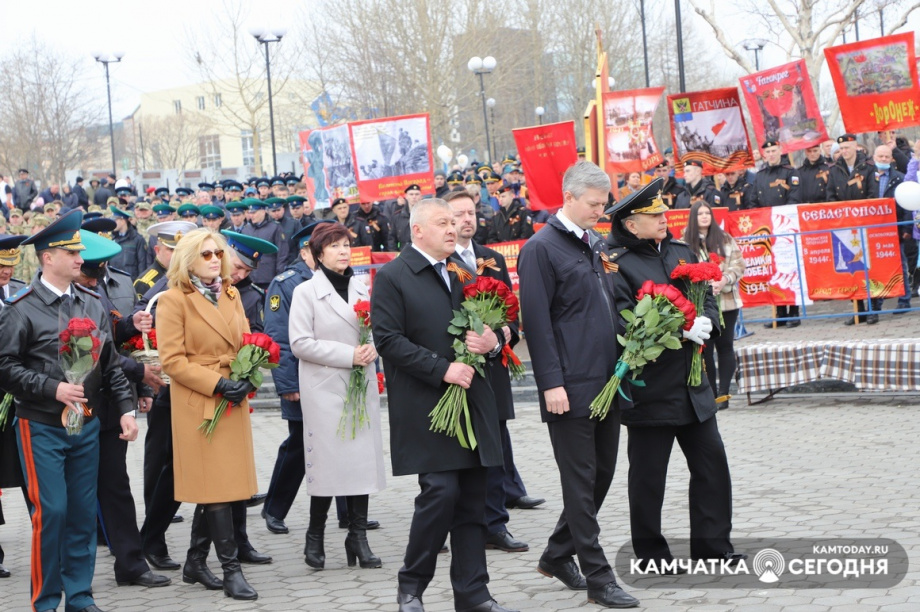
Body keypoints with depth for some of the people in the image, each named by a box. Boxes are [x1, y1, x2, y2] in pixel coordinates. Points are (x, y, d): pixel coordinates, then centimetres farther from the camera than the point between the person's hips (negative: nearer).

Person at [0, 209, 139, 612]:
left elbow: (110, 364, 11)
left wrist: (125, 409, 3)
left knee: (84, 512, 9)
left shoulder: (93, 305, 8)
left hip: (87, 426, 5)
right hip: (42, 427, -5)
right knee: (50, 512, -4)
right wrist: (53, 389, -19)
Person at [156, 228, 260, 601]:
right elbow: (172, 360, -11)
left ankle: (196, 563, 20)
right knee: (215, 485, -6)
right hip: (198, 403, -6)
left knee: (215, 486, 9)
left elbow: (245, 342, 19)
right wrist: (217, 384, -18)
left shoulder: (230, 295, 15)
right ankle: (231, 569, -3)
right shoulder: (173, 300, -6)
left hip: (233, 401, 7)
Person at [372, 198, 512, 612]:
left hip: (472, 402, 6)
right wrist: (442, 369, -18)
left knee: (472, 500, 6)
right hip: (425, 408, -6)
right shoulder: (392, 277, -3)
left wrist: (492, 342, -1)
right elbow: (389, 340, -12)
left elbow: (486, 326, 23)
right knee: (441, 492, -12)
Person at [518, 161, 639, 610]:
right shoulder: (541, 249, -8)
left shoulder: (596, 245, 15)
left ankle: (557, 555, 27)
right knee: (581, 481, -2)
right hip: (571, 387, -8)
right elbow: (536, 321, -12)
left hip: (606, 382, 8)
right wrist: (551, 383, -16)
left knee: (601, 472, 12)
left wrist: (621, 365, 15)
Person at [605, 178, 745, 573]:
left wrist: (706, 322, -9)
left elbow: (708, 298, 14)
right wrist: (681, 329, -22)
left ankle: (713, 547, 19)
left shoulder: (682, 253, 11)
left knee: (711, 463, 8)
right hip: (650, 388, -6)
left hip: (692, 384, 7)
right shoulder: (618, 266, -10)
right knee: (648, 474, 4)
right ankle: (650, 555, 17)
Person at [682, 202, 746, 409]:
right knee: (705, 349, -1)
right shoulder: (686, 243, -1)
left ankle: (723, 393, 6)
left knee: (725, 346, 3)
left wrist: (725, 280, -13)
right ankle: (711, 393, 7)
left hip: (726, 301, 2)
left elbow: (738, 264, 4)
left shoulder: (725, 239, 7)